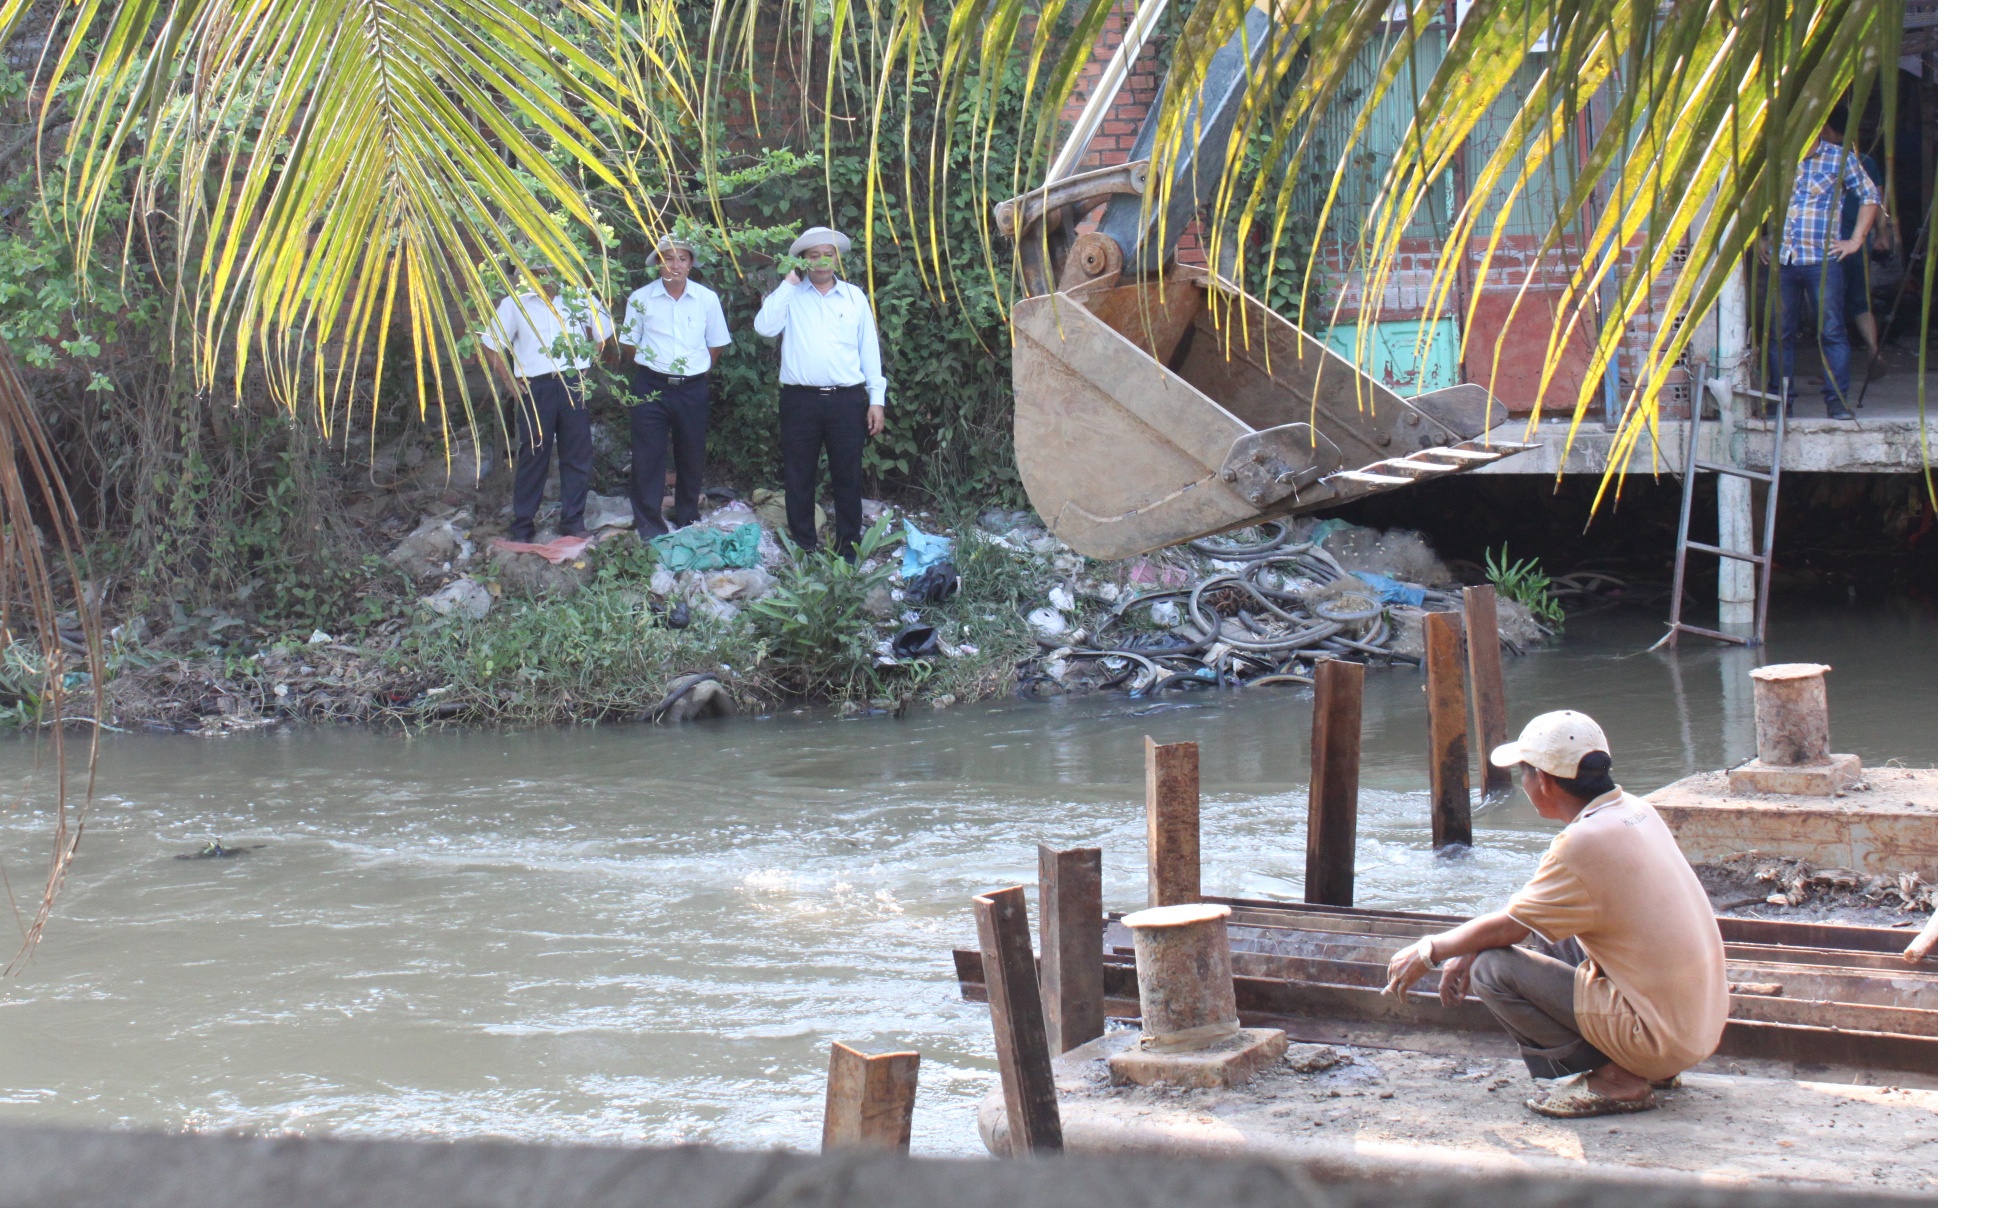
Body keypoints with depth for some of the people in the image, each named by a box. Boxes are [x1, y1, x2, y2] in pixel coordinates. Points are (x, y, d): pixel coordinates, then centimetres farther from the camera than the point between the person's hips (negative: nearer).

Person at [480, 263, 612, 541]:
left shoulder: (578, 297, 4)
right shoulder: (515, 303, 0)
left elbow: (602, 332, 18)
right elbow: (491, 346, 5)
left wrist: (586, 365, 10)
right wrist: (511, 382, -1)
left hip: (573, 385, 2)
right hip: (535, 389, -2)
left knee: (578, 455, 4)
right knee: (533, 456, 2)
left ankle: (573, 522, 15)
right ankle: (522, 526, 10)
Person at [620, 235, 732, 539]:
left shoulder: (707, 299, 2)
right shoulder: (641, 299, -1)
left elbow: (715, 344, 11)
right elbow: (630, 342, 8)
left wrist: (698, 371, 7)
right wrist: (654, 364, 4)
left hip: (693, 388, 1)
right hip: (651, 386, -1)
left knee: (692, 457, 9)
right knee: (648, 457, -3)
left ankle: (688, 519, 26)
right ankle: (649, 526, 4)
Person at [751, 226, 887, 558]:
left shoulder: (855, 297, 11)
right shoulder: (790, 296, 7)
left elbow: (869, 348, 11)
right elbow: (765, 327, -10)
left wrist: (877, 399, 4)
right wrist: (788, 283, -8)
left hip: (847, 400, 1)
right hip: (800, 401, -1)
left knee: (849, 478, 3)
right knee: (799, 479, 5)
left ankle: (848, 548, 12)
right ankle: (803, 548, 14)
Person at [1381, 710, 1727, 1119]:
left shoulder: (1585, 843, -20)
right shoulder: (1633, 810, 7)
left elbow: (1508, 926, -10)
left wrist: (1429, 951, 6)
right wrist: (1467, 951, 14)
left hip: (1659, 1035, -9)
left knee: (1493, 970, -10)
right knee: (1560, 937, 25)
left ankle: (1616, 1079, -7)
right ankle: (1647, 1067, 16)